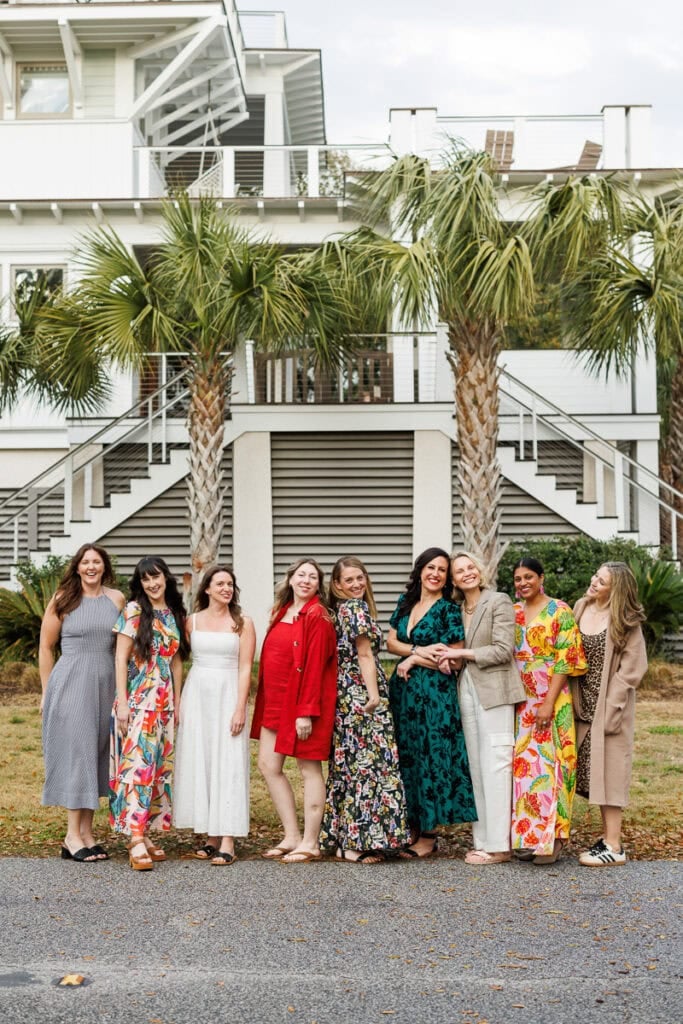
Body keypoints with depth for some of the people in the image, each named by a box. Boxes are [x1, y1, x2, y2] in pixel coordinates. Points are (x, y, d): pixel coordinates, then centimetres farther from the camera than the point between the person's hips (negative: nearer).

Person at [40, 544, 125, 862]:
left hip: (105, 685, 4)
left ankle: (87, 831, 16)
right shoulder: (63, 600, -1)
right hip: (71, 683, -4)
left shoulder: (117, 599, 7)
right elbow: (45, 648, 3)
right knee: (75, 754, -5)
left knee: (96, 756, 8)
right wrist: (47, 692, 2)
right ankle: (72, 836, -1)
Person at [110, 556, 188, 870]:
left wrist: (178, 702, 12)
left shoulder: (175, 614, 12)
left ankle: (145, 833, 14)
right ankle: (136, 841, -14)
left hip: (164, 701, 6)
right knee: (138, 764, -12)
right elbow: (121, 658, -6)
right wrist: (122, 702, -13)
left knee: (159, 766, 6)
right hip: (138, 699, -6)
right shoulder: (133, 611, -3)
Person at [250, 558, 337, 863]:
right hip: (275, 701, 8)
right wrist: (265, 701, 11)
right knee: (268, 765, 7)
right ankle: (292, 836, 16)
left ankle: (310, 843, 8)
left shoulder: (317, 617, -10)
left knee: (308, 767, 0)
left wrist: (307, 711, -20)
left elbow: (315, 666, -16)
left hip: (304, 702, -8)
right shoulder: (281, 613, 13)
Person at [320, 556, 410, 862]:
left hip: (344, 696, 10)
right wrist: (374, 696, -15)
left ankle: (342, 838, 15)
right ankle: (358, 843, -7)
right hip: (362, 695, -10)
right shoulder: (356, 608, -10)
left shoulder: (338, 610, 15)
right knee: (367, 764, -8)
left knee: (349, 765, 11)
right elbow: (365, 655, -14)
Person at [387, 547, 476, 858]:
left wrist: (413, 660, -7)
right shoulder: (406, 602, 12)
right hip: (403, 690, 6)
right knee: (406, 756, 8)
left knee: (430, 756, -4)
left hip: (435, 692, -6)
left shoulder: (449, 610, -5)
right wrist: (417, 650, -10)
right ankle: (412, 828, 16)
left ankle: (428, 835, 3)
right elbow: (391, 642, 8)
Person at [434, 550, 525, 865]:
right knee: (475, 766, 7)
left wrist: (462, 654, -10)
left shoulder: (499, 602, -5)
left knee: (494, 765, -6)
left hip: (493, 690, -7)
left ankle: (498, 845, -3)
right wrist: (447, 659, -2)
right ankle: (482, 840, 12)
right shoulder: (457, 608, 15)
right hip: (466, 689, 7)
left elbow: (503, 650, -12)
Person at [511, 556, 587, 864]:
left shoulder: (559, 611, -4)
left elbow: (564, 661, -10)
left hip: (549, 699, -5)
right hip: (519, 700, 5)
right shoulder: (512, 613, 12)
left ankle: (551, 838, 1)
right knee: (522, 763, 5)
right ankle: (526, 836, 12)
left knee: (548, 763, -5)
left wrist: (549, 703, -16)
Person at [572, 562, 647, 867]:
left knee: (608, 771, -4)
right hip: (584, 705, 5)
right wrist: (573, 701, 1)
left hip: (610, 706, -5)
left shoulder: (626, 622, -9)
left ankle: (614, 847, 0)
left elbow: (632, 667, -11)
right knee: (591, 772, 9)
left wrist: (611, 706, -16)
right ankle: (608, 836, 19)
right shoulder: (580, 609, 5)